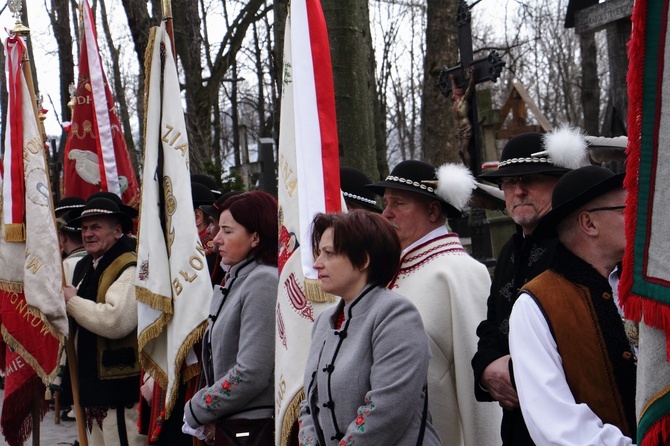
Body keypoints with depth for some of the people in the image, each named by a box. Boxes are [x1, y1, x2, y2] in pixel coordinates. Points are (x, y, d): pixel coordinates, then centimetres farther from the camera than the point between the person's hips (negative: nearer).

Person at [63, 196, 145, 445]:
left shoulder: (130, 268, -14)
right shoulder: (84, 267, 16)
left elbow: (116, 321, -28)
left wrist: (72, 300, -14)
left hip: (120, 386, -10)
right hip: (93, 382, 10)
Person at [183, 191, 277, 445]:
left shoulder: (264, 282, -15)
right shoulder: (234, 281, 13)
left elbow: (251, 374, -21)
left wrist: (196, 410, -10)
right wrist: (210, 416, 3)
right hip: (227, 425, 8)